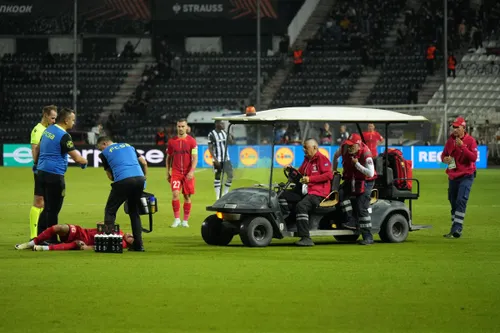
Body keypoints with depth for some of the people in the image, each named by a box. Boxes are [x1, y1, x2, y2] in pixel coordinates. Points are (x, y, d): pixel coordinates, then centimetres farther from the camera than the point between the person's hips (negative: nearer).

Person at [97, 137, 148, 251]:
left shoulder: (105, 153, 14)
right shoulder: (128, 146, 26)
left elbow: (110, 176, 12)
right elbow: (144, 163, 20)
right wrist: (144, 178, 26)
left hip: (123, 181, -5)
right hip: (139, 178, 5)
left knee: (110, 211, 8)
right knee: (134, 212, 18)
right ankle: (138, 245, 14)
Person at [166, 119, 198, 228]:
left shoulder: (192, 141, -2)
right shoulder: (171, 141, 5)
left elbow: (195, 158, -6)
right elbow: (169, 158, 14)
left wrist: (192, 171, -18)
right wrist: (167, 173, 11)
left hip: (188, 173, -1)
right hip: (175, 172, 1)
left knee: (187, 196, 4)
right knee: (175, 194, -14)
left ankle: (185, 221, 14)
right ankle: (177, 219, -6)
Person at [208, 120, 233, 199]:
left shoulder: (224, 132, 10)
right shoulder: (211, 134, -8)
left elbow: (231, 142, 7)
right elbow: (210, 148, -10)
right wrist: (215, 159, -18)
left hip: (226, 158, 6)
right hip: (218, 160, -6)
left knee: (230, 175, 1)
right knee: (218, 177, -2)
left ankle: (225, 194, 14)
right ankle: (218, 197, 2)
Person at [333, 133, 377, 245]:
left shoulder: (365, 153, -25)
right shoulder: (344, 148, -9)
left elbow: (370, 173, -30)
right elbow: (336, 156, 15)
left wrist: (357, 164, -32)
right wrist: (334, 169, 13)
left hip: (365, 182, -6)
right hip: (350, 180, 6)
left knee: (362, 208, -14)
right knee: (341, 193, -24)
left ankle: (368, 237, -10)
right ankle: (350, 220, -19)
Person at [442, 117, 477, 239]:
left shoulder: (470, 140, -9)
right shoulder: (450, 140, 7)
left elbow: (474, 158, -18)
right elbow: (444, 154, 18)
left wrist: (462, 146, -25)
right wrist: (444, 159, -6)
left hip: (466, 175, -6)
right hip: (453, 176, 6)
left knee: (461, 201, -16)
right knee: (453, 202, 10)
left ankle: (457, 229, -20)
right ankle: (454, 230, 18)